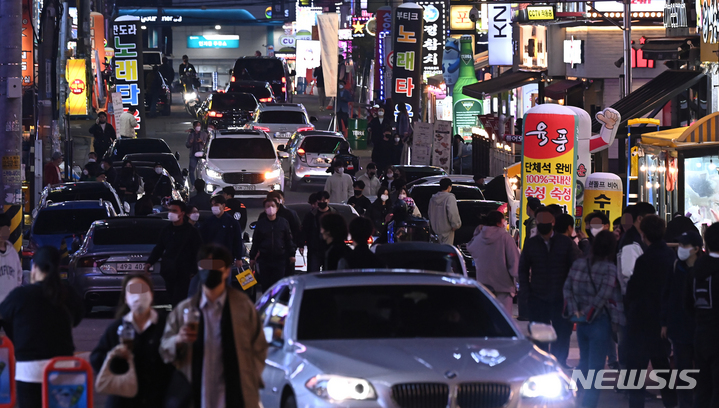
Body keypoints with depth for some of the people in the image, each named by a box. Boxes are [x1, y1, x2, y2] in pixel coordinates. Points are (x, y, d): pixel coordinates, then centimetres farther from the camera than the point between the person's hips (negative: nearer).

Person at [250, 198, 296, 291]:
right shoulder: (261, 223, 6)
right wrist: (252, 257, 9)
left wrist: (291, 255, 6)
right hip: (264, 258, 1)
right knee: (265, 285, 3)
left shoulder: (283, 222, 5)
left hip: (280, 258, -1)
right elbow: (255, 242, 10)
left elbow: (289, 239, 9)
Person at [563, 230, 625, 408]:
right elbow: (603, 296, -19)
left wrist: (574, 310, -4)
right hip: (600, 322, -6)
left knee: (584, 363, 20)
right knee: (595, 367, 0)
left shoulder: (578, 264, 3)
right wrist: (589, 313, -8)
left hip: (582, 321, 6)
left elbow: (567, 288, 0)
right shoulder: (609, 269, -14)